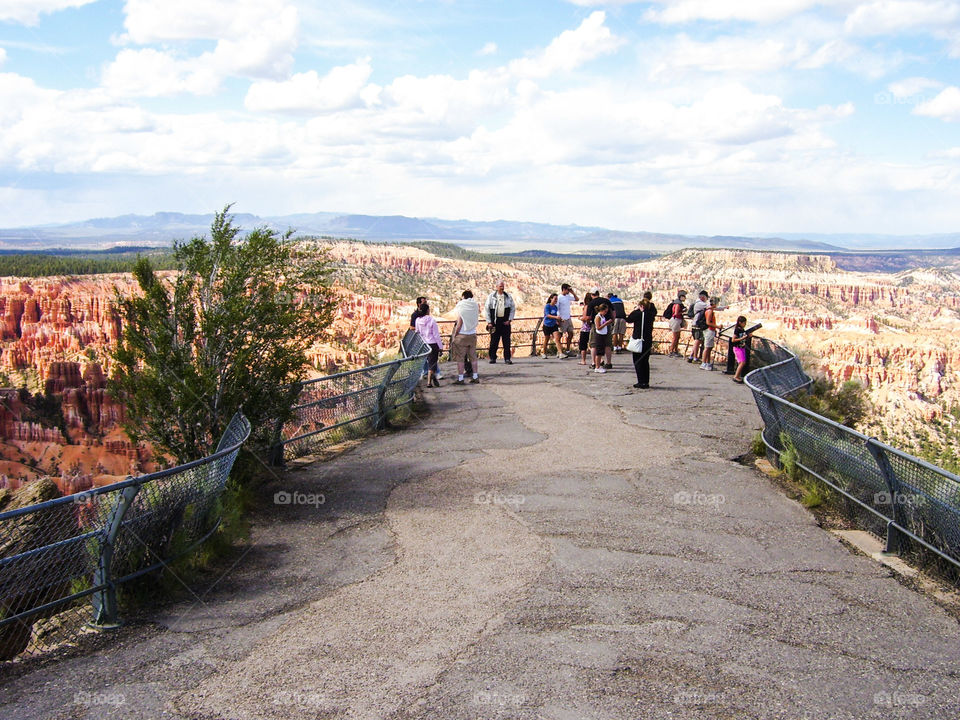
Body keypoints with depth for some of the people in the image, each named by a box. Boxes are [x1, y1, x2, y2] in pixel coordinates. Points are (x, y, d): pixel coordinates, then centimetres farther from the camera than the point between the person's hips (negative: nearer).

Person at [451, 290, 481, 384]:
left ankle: (460, 378, 2)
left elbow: (459, 324, -13)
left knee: (460, 358, 2)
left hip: (462, 334, -5)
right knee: (473, 356, 13)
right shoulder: (475, 305, 1)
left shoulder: (461, 307, -11)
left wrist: (454, 335, -6)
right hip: (473, 334, 5)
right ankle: (475, 376, 16)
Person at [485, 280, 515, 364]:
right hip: (495, 321, -1)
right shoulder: (492, 296, 2)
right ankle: (493, 358, 11)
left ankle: (507, 358, 4)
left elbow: (513, 308, 8)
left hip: (505, 321, 1)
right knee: (494, 340, 2)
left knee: (506, 340, 0)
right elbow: (487, 309, 2)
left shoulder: (508, 296, 6)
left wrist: (509, 320, -2)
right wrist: (489, 322, -4)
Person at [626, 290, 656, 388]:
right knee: (645, 361, 14)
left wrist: (635, 310, 7)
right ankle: (646, 382, 15)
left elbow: (628, 319, -2)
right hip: (648, 341, 5)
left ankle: (641, 382, -3)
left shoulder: (639, 314, -12)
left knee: (638, 362, 2)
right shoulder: (651, 315, 3)